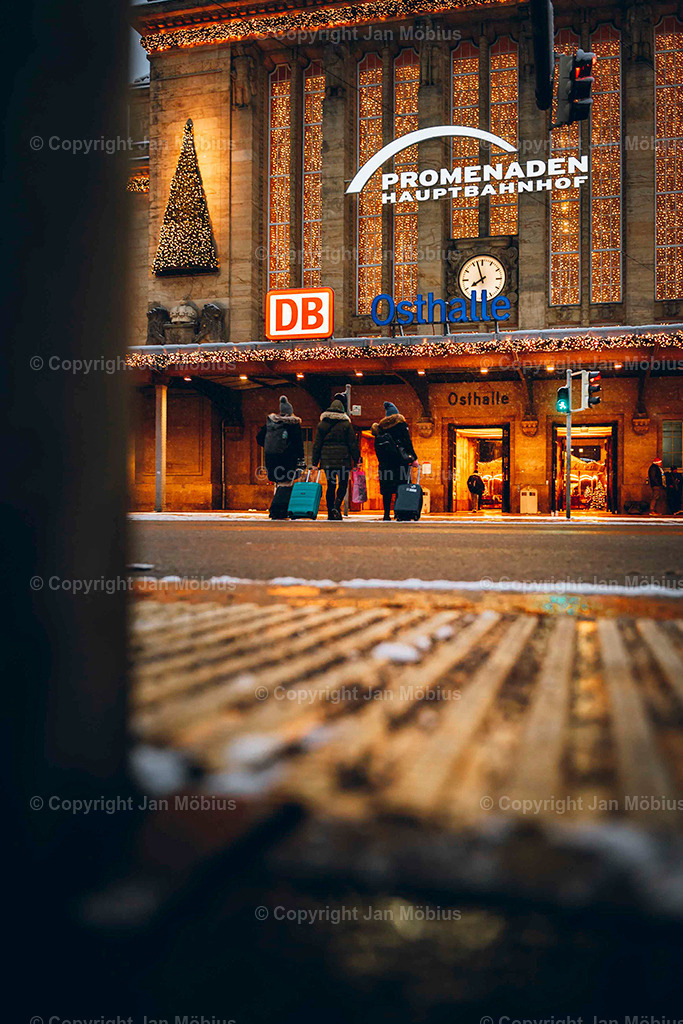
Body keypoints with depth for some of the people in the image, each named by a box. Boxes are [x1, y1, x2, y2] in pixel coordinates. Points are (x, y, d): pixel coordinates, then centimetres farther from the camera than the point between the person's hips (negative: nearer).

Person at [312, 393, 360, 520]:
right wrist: (356, 460, 4)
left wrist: (315, 462, 11)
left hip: (327, 460, 3)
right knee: (343, 484, 7)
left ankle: (330, 512, 10)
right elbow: (353, 444, -2)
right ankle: (336, 506, -14)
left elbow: (317, 444, 8)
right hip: (343, 460, -3)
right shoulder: (346, 424, -2)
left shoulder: (321, 424, 8)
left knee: (330, 485, 11)